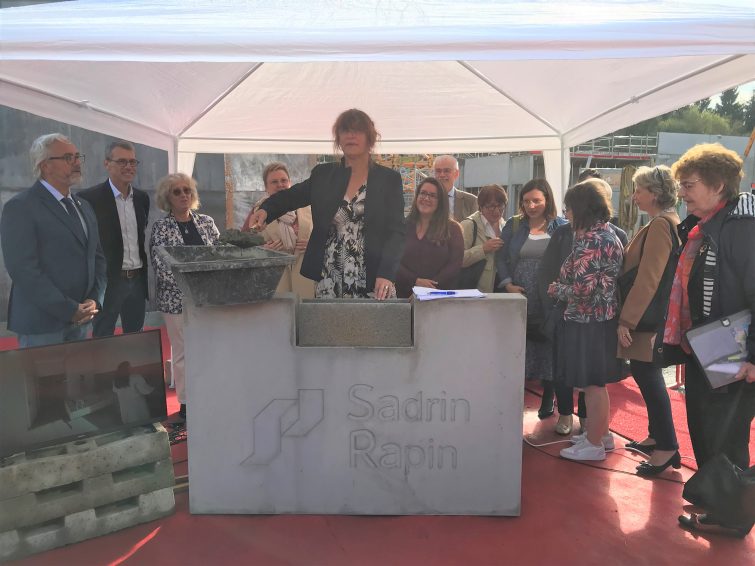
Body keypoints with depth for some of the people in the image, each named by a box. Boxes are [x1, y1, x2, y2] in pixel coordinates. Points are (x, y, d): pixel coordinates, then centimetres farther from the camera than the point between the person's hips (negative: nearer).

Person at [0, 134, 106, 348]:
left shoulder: (84, 206, 15)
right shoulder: (20, 207, -8)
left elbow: (98, 257, 14)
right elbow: (23, 268, -16)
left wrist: (94, 300, -2)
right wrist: (69, 310, -17)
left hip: (80, 322, 6)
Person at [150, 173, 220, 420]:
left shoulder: (206, 222, 7)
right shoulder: (160, 227, -2)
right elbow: (162, 266, -10)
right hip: (176, 300, -3)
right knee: (182, 352, 5)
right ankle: (186, 402, 16)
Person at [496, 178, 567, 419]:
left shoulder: (561, 227, 3)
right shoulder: (513, 225, 8)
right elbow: (501, 257, 7)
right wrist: (508, 284, -7)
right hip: (519, 300, 1)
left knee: (549, 351, 8)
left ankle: (547, 400, 24)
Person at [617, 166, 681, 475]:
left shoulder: (659, 225, -17)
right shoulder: (669, 222, 14)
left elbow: (648, 278, -23)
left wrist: (627, 319, -20)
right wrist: (630, 315, 19)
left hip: (647, 317, -10)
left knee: (648, 377, -4)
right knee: (648, 376, 17)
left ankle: (667, 448, 3)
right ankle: (657, 437, 28)